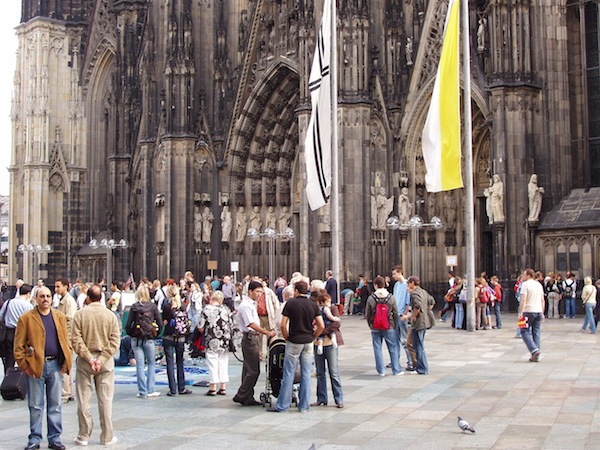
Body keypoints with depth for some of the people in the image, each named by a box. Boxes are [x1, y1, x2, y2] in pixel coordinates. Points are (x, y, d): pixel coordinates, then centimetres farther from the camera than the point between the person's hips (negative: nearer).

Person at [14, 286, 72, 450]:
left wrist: (67, 361, 1)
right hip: (35, 366, -3)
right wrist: (24, 365, -9)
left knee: (55, 405, 7)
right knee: (35, 406, 5)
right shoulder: (26, 318, 0)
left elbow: (65, 341, 11)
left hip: (56, 365, 3)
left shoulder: (60, 317, 11)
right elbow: (19, 345, -3)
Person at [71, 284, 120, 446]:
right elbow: (115, 341, -7)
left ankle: (84, 436, 14)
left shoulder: (80, 314, -4)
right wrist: (102, 359, -9)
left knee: (84, 399, 8)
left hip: (84, 360, -1)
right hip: (106, 362, 1)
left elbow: (76, 340, -10)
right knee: (105, 399, 6)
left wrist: (89, 358, -9)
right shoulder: (110, 315, -1)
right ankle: (107, 437, 11)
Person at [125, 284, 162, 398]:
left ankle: (142, 392, 6)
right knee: (151, 363, 12)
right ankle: (150, 390, 8)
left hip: (136, 338, 0)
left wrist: (130, 333, 12)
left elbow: (128, 324, -5)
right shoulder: (153, 306, -2)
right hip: (149, 338, 0)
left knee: (139, 365, 4)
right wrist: (156, 333, 9)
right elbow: (159, 322, -4)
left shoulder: (134, 307, -3)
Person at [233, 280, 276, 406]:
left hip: (254, 338, 10)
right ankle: (241, 396, -5)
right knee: (253, 371, -9)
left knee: (249, 370, 11)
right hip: (249, 338, -10)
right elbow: (251, 324, -23)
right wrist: (267, 333, -26)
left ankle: (248, 398, 15)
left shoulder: (251, 304, 17)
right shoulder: (245, 305, -14)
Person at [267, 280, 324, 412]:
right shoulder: (313, 305, 3)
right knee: (306, 374, 7)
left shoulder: (290, 303, -6)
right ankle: (304, 406, 10)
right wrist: (312, 337, 10)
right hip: (308, 343, 3)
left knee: (289, 374, 1)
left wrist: (286, 337, 4)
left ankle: (282, 406, 5)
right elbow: (321, 326, -2)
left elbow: (283, 324, -10)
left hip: (294, 342, -3)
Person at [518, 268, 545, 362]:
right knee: (537, 333, 7)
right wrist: (542, 313, 20)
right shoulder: (539, 284, 14)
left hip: (529, 311, -6)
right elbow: (542, 300, 15)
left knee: (525, 331, 1)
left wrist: (521, 313, -15)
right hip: (538, 311, 6)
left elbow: (523, 300, -15)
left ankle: (534, 349, -15)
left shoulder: (525, 284, -7)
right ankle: (536, 356, 7)